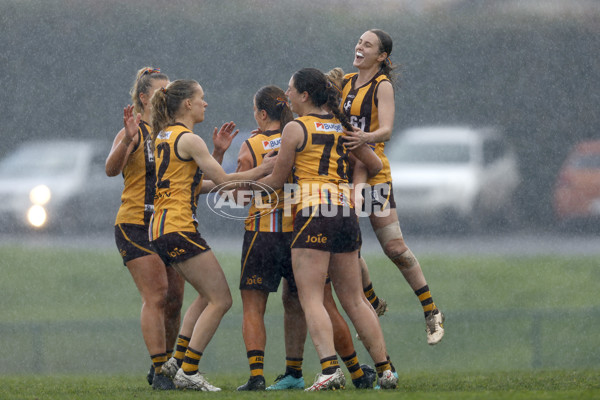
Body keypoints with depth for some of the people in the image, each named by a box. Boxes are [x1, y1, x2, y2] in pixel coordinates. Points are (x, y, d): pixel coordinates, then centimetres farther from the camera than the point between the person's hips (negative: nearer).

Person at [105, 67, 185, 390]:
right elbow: (111, 169, -19)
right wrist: (127, 140, -35)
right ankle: (159, 371, -15)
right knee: (156, 296, -15)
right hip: (136, 226, -6)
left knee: (174, 300, 3)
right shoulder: (133, 134, -3)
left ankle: (162, 367, 16)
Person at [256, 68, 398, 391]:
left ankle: (330, 369, -23)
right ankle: (385, 370, 10)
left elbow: (277, 179, 1)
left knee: (311, 299, -7)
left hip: (314, 213, -6)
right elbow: (374, 163, 24)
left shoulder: (296, 128, -3)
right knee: (354, 301, 12)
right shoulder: (342, 125, 14)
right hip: (346, 214, 6)